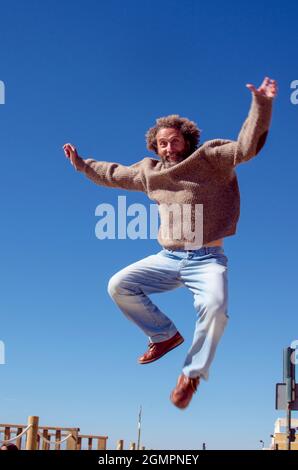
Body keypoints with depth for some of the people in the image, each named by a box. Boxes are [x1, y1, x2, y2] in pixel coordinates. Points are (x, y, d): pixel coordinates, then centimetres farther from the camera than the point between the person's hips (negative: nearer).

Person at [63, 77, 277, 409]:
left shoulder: (210, 158, -1)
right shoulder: (150, 171, 13)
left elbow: (245, 147, -14)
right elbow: (114, 175, 28)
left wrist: (261, 105, -27)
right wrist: (82, 164, 34)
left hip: (206, 259, -5)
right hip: (167, 259, 6)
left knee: (214, 306, -33)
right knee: (118, 286, -4)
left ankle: (192, 374, -11)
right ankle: (165, 335, 12)